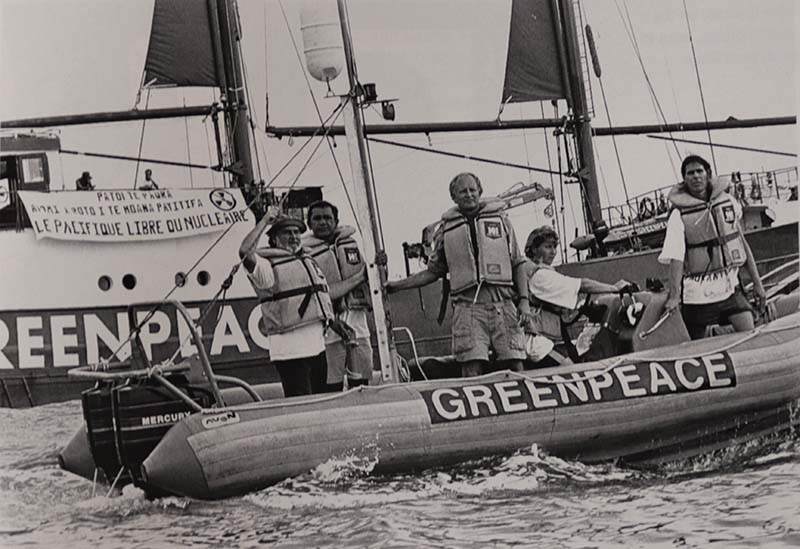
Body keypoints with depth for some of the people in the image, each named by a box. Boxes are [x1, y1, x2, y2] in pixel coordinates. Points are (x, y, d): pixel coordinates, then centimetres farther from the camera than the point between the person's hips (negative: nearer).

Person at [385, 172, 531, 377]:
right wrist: (394, 285, 14)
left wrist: (524, 300, 3)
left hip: (503, 304, 0)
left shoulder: (500, 220, 14)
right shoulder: (446, 229, 15)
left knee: (514, 367, -6)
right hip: (468, 304, 0)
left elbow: (517, 264, 14)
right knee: (471, 370, -11)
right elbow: (434, 271, 21)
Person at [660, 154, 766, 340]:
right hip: (697, 292, -3)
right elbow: (675, 257, -15)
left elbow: (742, 243, 13)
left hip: (729, 285, 3)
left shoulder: (728, 202, 6)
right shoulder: (679, 215, -7)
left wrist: (757, 282, 12)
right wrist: (674, 295, -27)